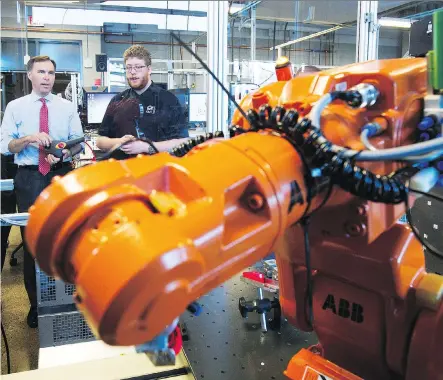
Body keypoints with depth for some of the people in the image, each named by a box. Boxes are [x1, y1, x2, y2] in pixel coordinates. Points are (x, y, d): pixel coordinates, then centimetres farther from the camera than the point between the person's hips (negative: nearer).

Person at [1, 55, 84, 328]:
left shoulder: (68, 107, 6)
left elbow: (79, 142, 2)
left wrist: (65, 152, -18)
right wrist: (28, 138, -18)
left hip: (62, 175, 0)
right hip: (29, 177, 0)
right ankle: (36, 303, 21)